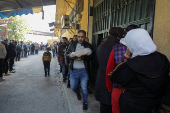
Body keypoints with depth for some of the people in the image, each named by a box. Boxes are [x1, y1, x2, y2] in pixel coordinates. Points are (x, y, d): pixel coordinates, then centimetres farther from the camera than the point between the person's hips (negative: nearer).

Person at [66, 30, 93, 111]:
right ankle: (78, 93, 47)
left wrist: (83, 57, -27)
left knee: (84, 88, 4)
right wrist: (70, 56, -14)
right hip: (73, 70, 3)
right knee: (73, 87, 12)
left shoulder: (88, 46, 0)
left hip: (83, 71, -2)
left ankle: (85, 102, 30)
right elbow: (67, 53, 10)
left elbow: (90, 57, -7)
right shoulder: (73, 44, 8)